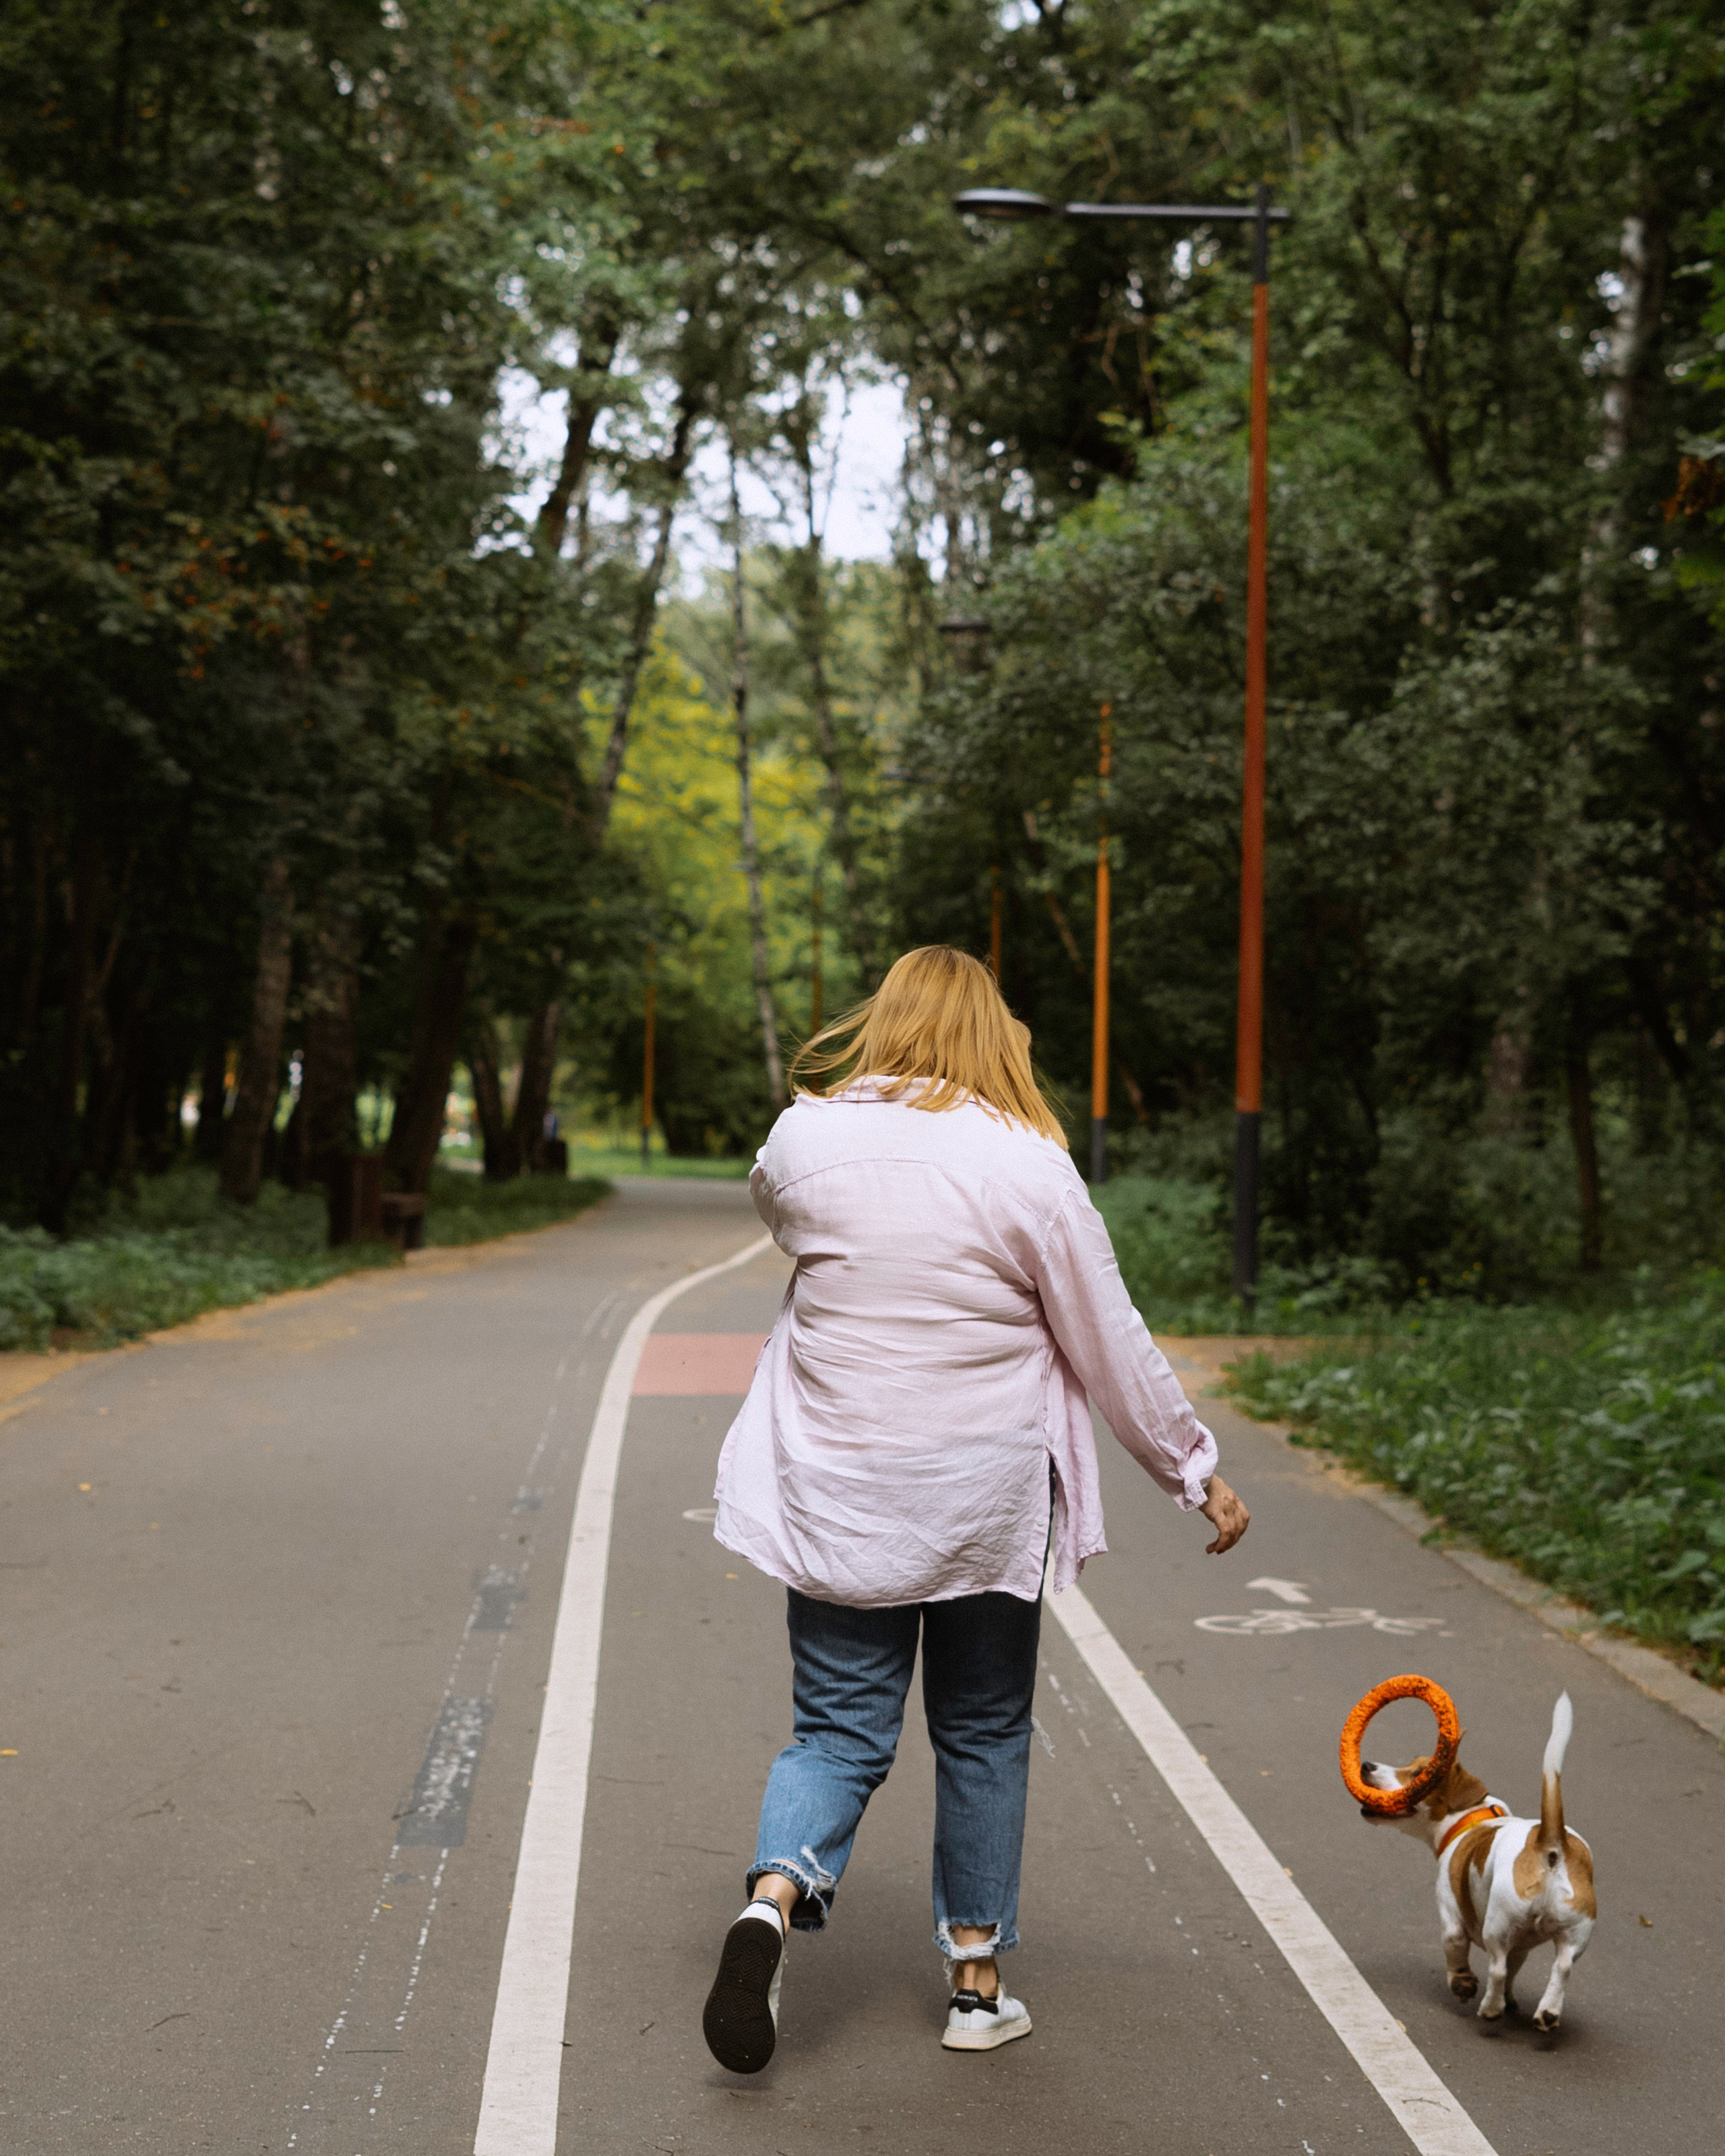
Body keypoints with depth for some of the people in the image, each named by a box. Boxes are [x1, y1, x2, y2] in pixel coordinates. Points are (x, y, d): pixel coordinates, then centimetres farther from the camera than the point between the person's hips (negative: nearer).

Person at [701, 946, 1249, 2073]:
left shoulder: (804, 1140, -4)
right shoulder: (1027, 1166, -11)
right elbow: (1112, 1346, -5)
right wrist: (1196, 1469, 5)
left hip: (837, 1494, 2)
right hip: (985, 1501, -1)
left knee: (840, 1730, 9)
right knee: (984, 1734, 15)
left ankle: (775, 1894, -18)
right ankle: (977, 1981, 22)